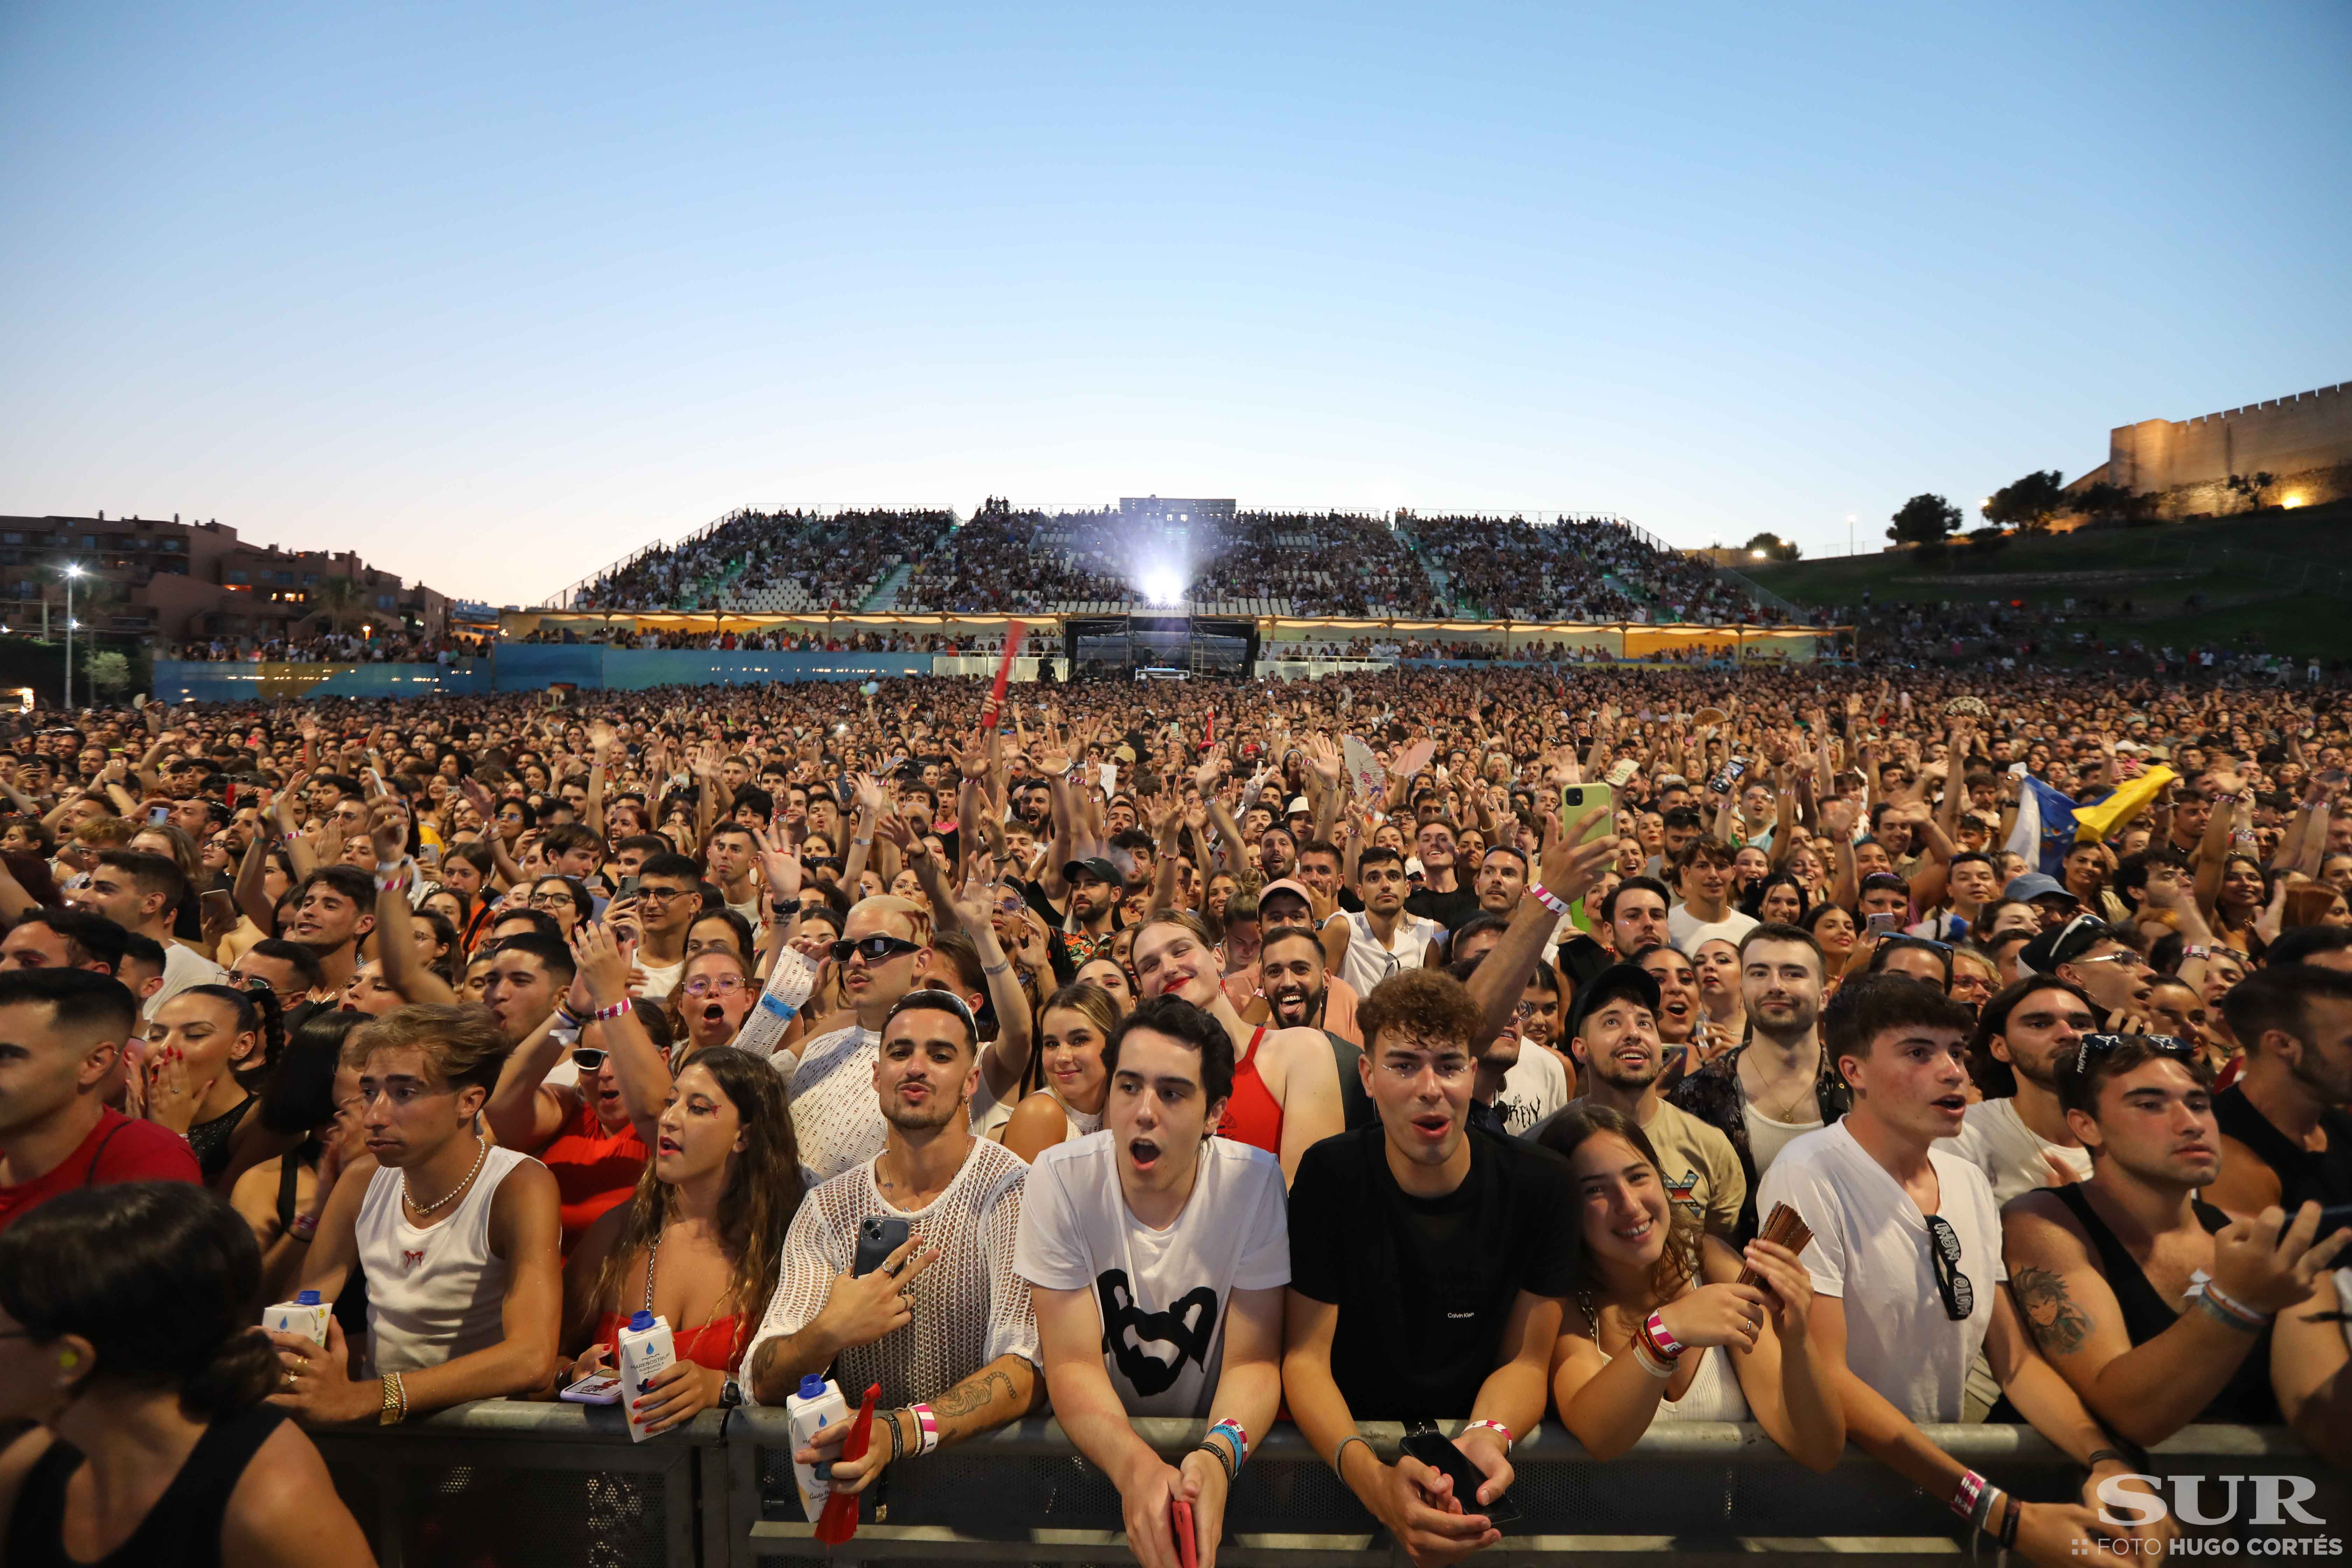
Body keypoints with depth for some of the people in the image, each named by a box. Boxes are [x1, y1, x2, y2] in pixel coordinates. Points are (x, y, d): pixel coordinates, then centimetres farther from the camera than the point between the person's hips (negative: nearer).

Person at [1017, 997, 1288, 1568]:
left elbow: (1253, 1360, -11)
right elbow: (1072, 1364, -15)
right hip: (1095, 1444, 1)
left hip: (1210, 1441, 0)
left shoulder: (1256, 1182, -15)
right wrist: (1134, 1466, -32)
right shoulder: (1060, 1179, -15)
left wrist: (1218, 1455, -30)